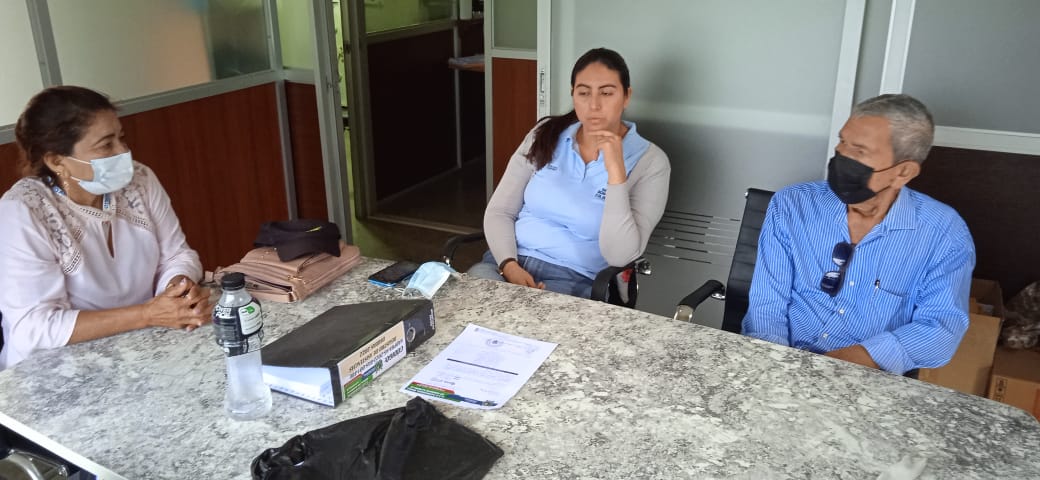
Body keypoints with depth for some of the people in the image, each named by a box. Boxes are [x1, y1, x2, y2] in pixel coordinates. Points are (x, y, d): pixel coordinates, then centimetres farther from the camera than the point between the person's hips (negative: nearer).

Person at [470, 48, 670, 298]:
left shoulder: (649, 162, -5)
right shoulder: (546, 135, 7)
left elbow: (619, 256, -15)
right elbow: (499, 211, 6)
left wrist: (615, 170, -21)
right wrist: (509, 265, -12)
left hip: (574, 280, -3)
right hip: (510, 262, 3)